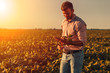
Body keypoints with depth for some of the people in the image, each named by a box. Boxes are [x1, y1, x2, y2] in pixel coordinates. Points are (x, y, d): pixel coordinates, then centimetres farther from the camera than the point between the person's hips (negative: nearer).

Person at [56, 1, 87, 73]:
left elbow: (82, 42, -21)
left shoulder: (80, 23, -17)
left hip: (76, 55, -7)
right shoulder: (64, 22, 8)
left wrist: (68, 42, -36)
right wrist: (60, 45, -3)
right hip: (65, 54, 7)